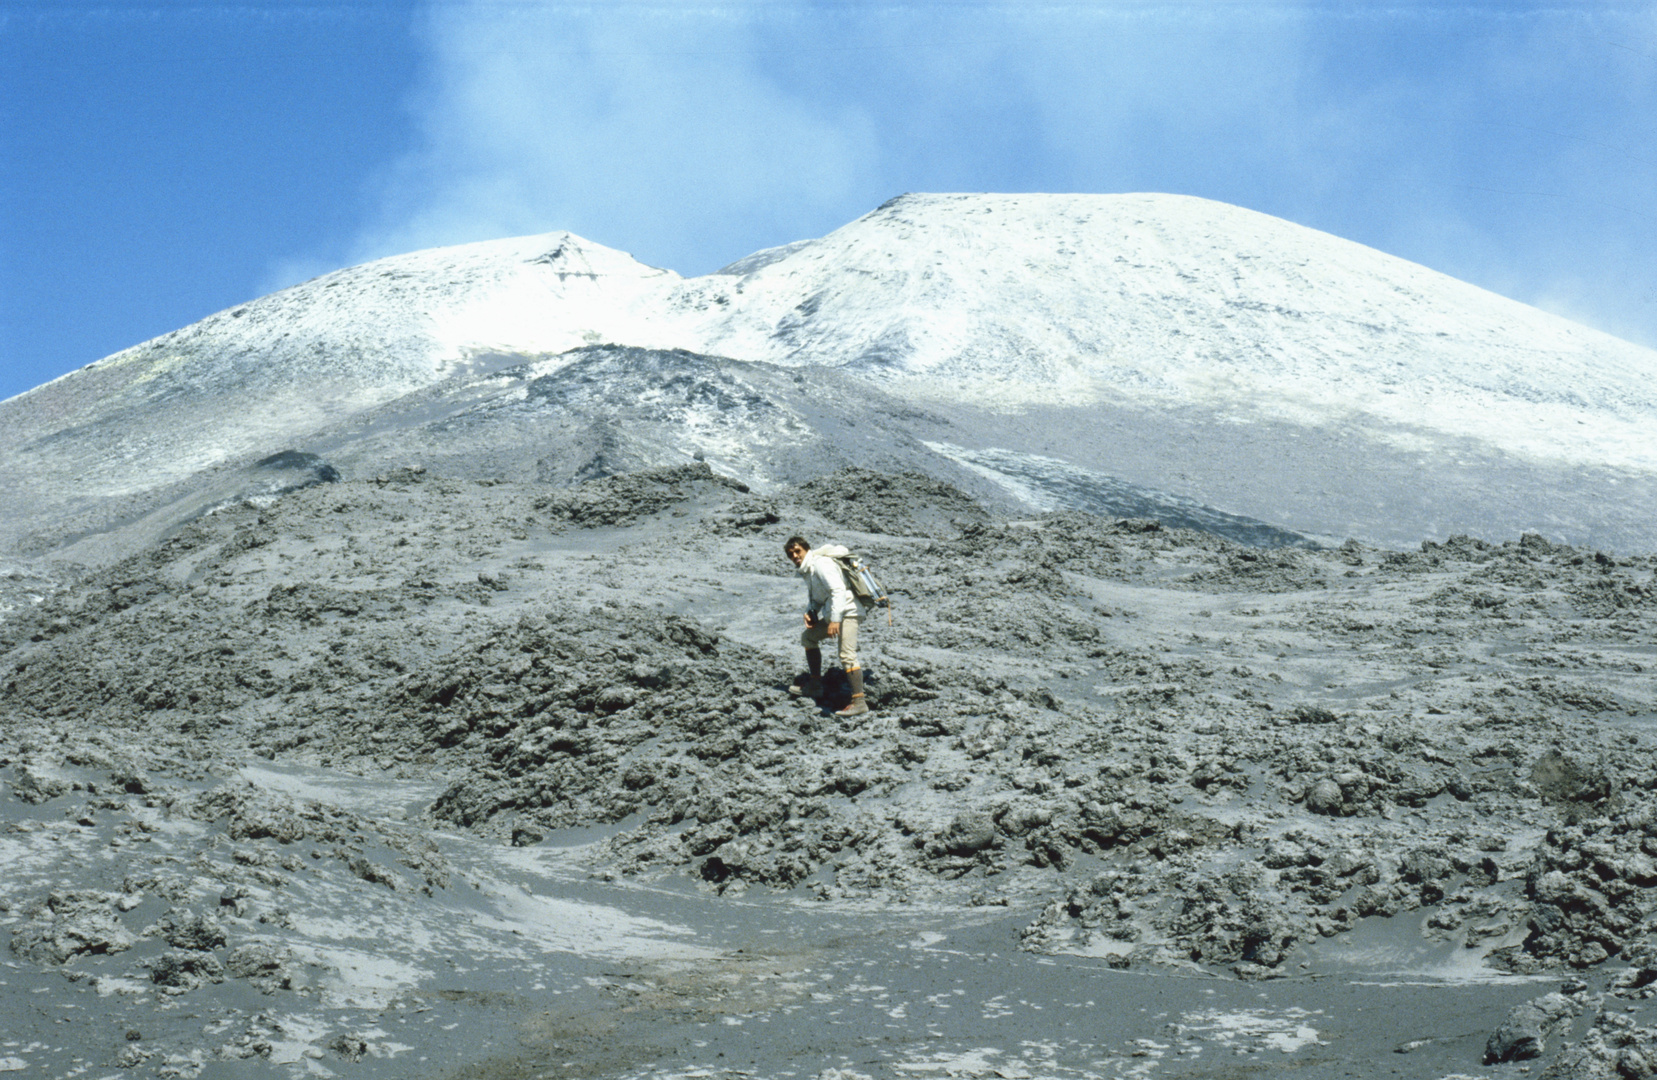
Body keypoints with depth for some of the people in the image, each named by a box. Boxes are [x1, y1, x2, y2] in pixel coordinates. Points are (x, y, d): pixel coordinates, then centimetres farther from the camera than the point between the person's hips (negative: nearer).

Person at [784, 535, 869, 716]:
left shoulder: (820, 564, -16)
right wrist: (809, 612, 3)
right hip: (832, 614, 11)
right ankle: (815, 685, 34)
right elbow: (813, 595, 26)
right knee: (808, 637, 27)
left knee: (847, 655, -25)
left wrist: (835, 620, -34)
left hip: (846, 611, -11)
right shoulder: (807, 570, 15)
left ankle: (859, 701, -34)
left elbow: (838, 590, -27)